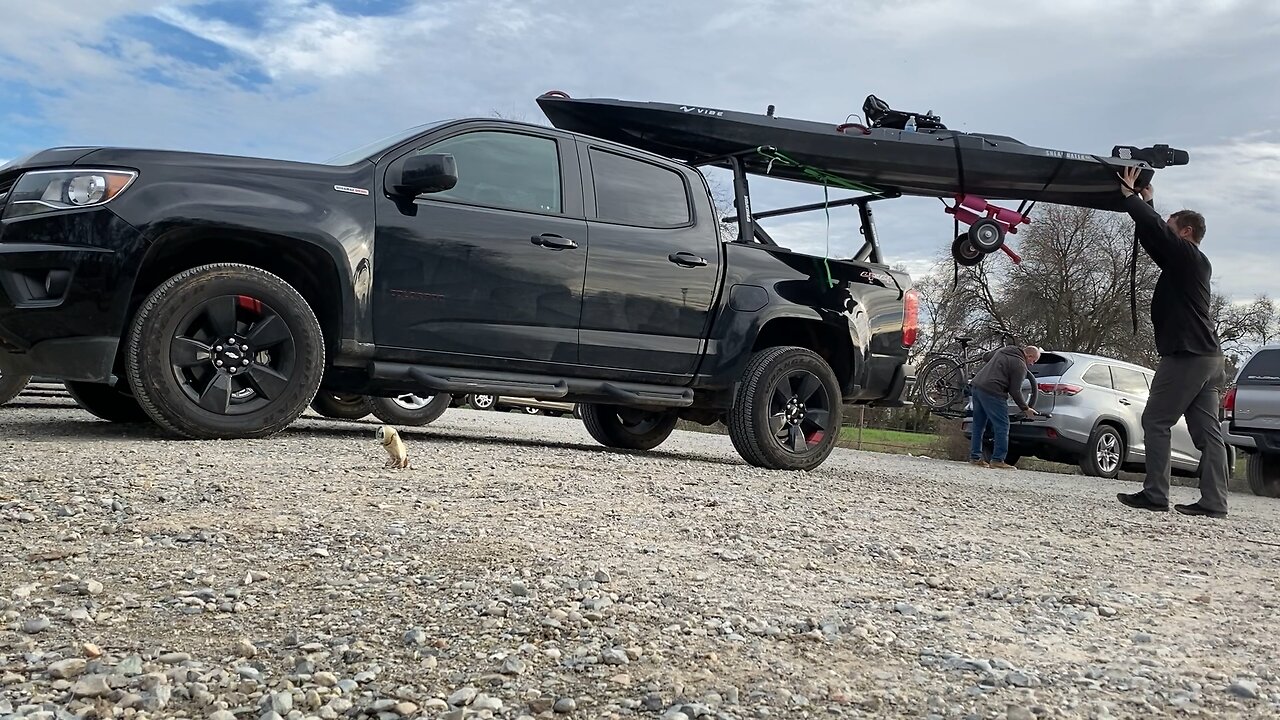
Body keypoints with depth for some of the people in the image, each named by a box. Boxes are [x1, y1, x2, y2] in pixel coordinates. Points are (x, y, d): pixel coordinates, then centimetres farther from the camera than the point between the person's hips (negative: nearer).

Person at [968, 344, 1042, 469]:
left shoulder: (1003, 350, 17)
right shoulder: (1020, 366, -6)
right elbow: (1015, 391, -6)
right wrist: (1025, 408, 5)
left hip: (977, 385, 9)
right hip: (992, 392, -9)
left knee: (978, 425, 14)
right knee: (1002, 426, -2)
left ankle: (975, 457, 16)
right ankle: (998, 460, -3)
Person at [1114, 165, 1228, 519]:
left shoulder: (1185, 254, -4)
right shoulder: (1191, 262, 22)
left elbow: (1156, 230, -13)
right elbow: (1154, 238, 31)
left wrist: (1131, 197, 0)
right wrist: (1146, 203, 32)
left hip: (1185, 356, -9)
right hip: (1209, 357, 9)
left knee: (1156, 421, -5)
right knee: (1207, 430, 3)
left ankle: (1154, 495, -7)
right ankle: (1213, 502, 1)